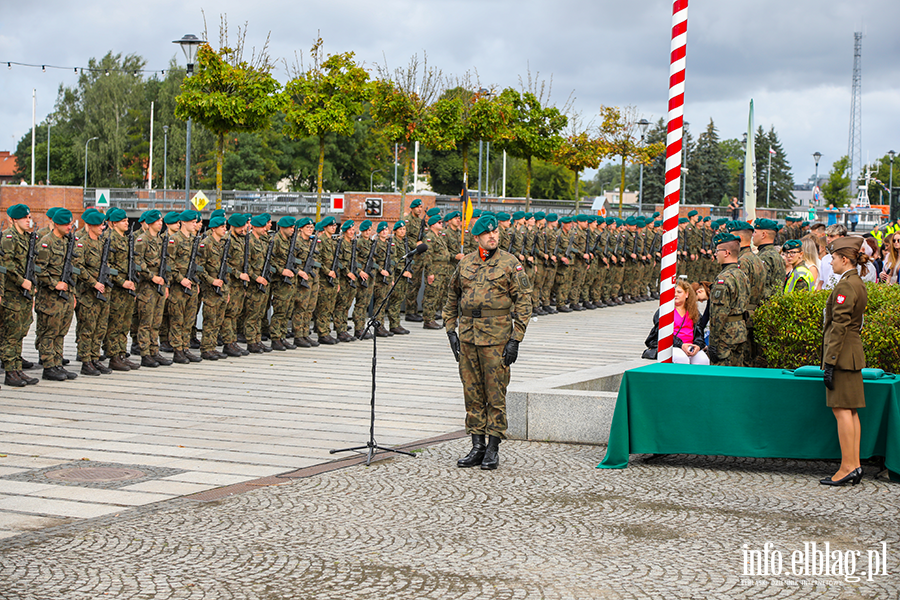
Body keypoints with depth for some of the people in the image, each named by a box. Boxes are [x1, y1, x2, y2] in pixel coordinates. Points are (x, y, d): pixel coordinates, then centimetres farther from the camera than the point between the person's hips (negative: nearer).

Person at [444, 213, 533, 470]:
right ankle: (477, 446, 16)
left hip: (496, 338, -4)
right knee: (472, 394, 8)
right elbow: (452, 297, 20)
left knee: (495, 395, -1)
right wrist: (451, 330, 11)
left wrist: (516, 339, -10)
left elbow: (523, 301, -4)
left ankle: (493, 449, 5)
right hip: (467, 337, 4)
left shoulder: (510, 263, -2)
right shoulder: (465, 264, 10)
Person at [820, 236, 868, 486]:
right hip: (854, 352, 10)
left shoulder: (845, 286, -16)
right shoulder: (858, 283, 14)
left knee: (842, 410, -7)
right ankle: (854, 466, 12)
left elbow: (839, 327, -19)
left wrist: (830, 363, -19)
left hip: (842, 353, -10)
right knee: (851, 411, 10)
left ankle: (847, 467, -5)